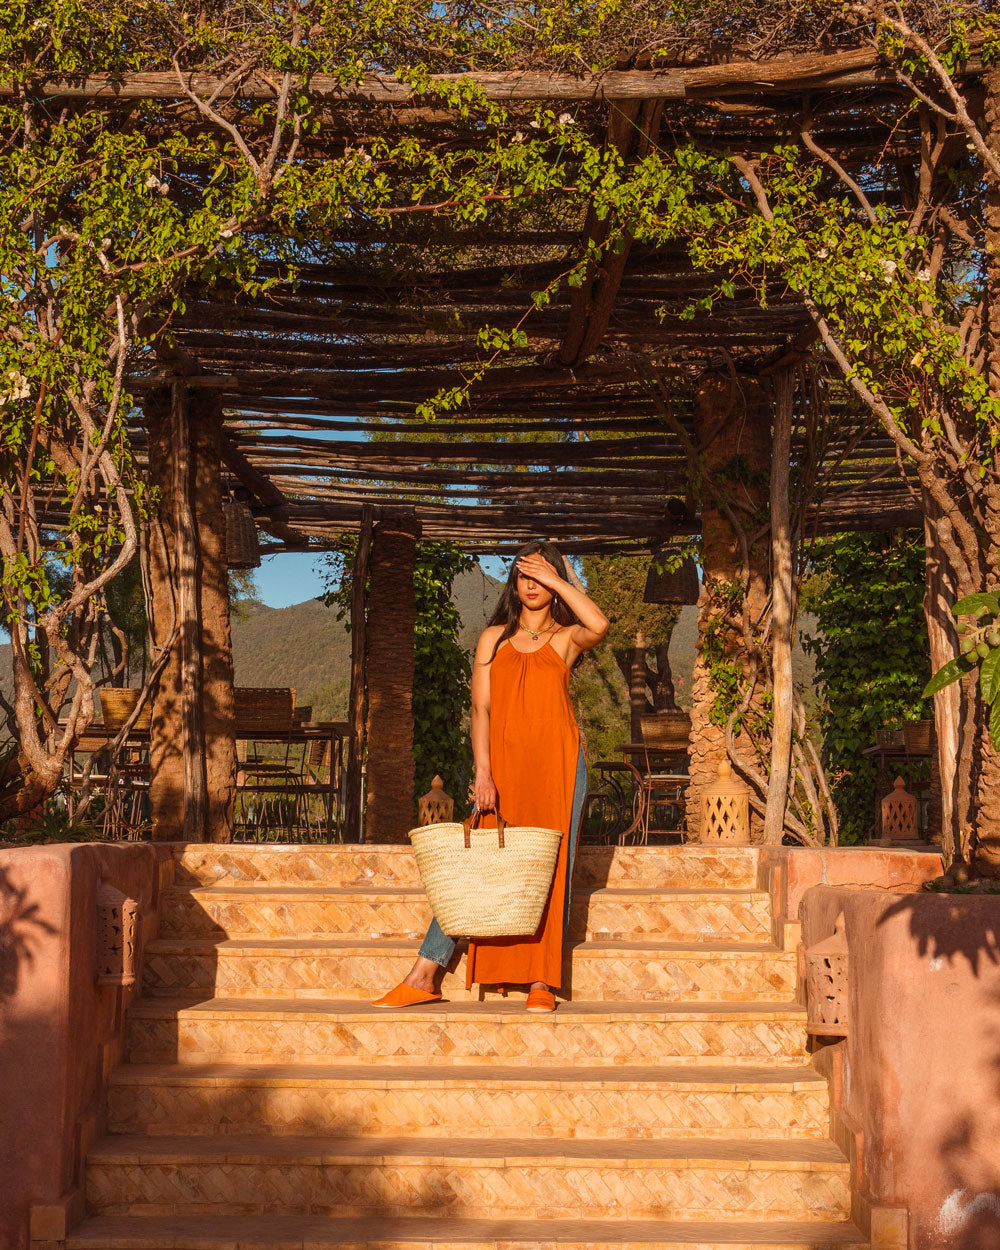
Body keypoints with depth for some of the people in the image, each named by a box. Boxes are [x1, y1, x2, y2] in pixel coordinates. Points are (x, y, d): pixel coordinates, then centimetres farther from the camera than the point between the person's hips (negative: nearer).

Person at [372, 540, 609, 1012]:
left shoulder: (566, 637, 7)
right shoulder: (494, 638, 12)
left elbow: (599, 624, -18)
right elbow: (481, 709, 5)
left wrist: (556, 580, -9)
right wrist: (483, 772, -7)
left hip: (557, 765, -1)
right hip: (503, 766, 1)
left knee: (551, 869, -1)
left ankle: (541, 982, 6)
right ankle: (423, 977, -2)